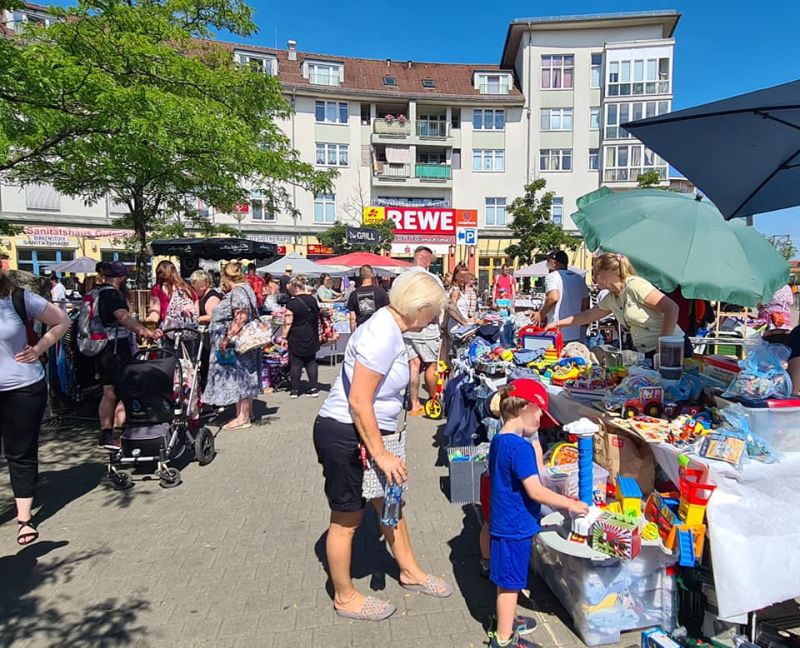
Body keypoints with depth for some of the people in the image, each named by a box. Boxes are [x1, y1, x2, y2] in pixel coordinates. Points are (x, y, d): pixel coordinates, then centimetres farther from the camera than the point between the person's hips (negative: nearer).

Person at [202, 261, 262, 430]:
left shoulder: (238, 292, -16)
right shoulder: (243, 289, 15)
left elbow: (241, 317, -26)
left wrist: (227, 338, -26)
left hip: (235, 345, -10)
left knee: (237, 378, -5)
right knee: (242, 378, 15)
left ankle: (242, 418, 0)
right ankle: (247, 412, 24)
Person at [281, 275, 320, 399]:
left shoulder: (291, 303, -14)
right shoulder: (313, 300, 4)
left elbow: (288, 323, -15)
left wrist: (284, 336, -8)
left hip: (296, 337, -5)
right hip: (311, 337, 5)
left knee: (295, 363, 4)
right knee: (311, 361, 11)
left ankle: (295, 389, 9)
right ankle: (314, 388, 10)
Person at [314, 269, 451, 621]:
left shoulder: (389, 326, 6)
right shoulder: (383, 335, -25)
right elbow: (358, 400, -27)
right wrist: (381, 454, -20)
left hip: (363, 433, 10)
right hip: (343, 435, -10)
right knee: (347, 518, 8)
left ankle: (410, 571, 41)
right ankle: (345, 597, 30)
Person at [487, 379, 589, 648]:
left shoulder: (498, 441, 4)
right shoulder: (521, 447, -26)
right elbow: (535, 492, -26)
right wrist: (570, 504, -14)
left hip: (503, 522, 9)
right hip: (516, 527, -9)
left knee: (507, 579, 25)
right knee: (510, 582, 7)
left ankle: (506, 620, 43)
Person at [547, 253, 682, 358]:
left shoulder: (634, 285, -16)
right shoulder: (611, 298, 9)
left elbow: (672, 308, -20)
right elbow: (587, 316, 23)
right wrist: (557, 323, 20)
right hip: (644, 353, 7)